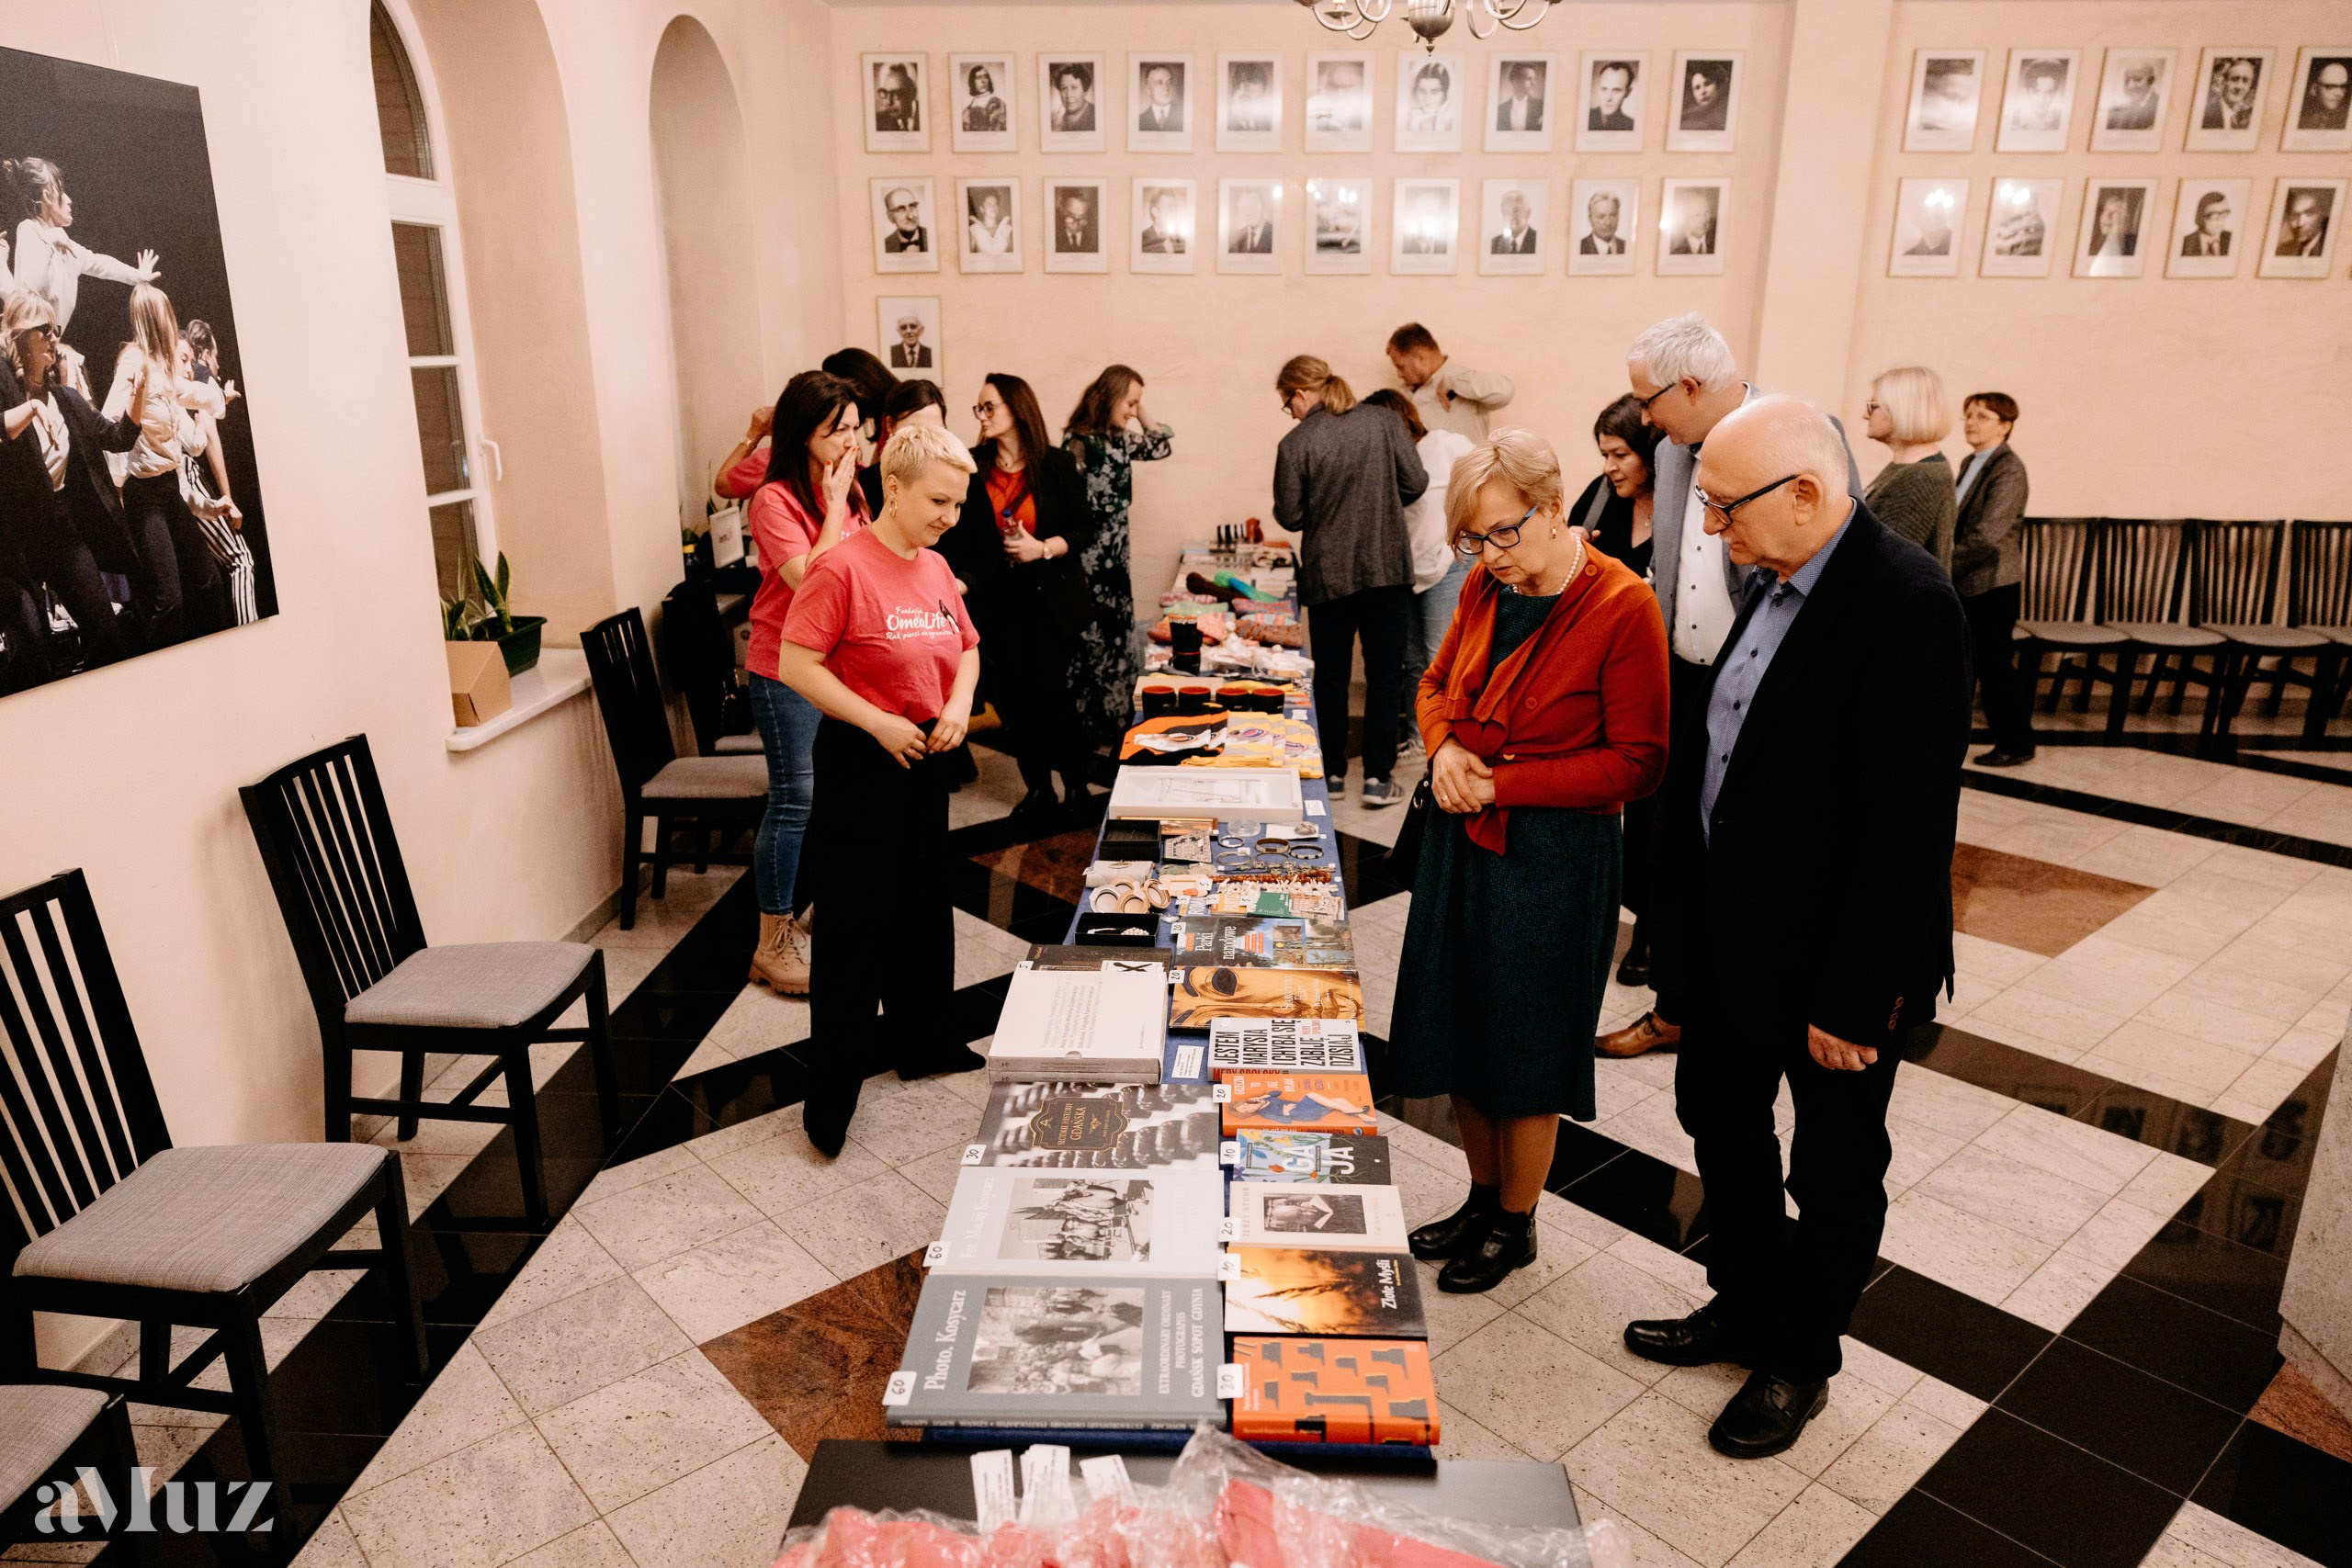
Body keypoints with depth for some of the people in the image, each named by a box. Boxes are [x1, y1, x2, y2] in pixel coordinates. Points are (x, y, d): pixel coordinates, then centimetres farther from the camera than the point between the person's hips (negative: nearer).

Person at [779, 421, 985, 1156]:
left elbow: (967, 648, 18)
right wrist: (878, 723, -20)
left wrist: (959, 703, -2)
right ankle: (832, 1093, 7)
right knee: (856, 924, -3)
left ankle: (920, 1040, 37)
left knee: (923, 907, 19)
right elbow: (797, 666, -18)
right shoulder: (844, 567, -17)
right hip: (861, 761, -8)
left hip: (924, 757, 8)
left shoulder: (936, 568, 6)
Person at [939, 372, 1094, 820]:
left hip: (1050, 596, -3)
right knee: (1013, 694, 3)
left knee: (1049, 688, -8)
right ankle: (1039, 788, 17)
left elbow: (1084, 530, -1)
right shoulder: (973, 466, 6)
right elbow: (960, 535, 2)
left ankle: (1076, 782, 10)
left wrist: (1042, 549, -14)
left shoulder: (1056, 464, -1)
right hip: (998, 597, 3)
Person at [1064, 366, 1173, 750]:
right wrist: (1076, 571, -18)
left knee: (1119, 645, 14)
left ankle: (1115, 732, 25)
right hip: (1087, 564, -8)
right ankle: (1087, 737, 11)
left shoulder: (1119, 440, 8)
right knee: (1089, 648, 1)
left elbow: (1163, 445, 23)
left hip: (1116, 561, 9)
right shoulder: (1077, 442, -16)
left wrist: (1140, 414, 7)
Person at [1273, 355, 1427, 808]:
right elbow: (1415, 483, 0)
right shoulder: (1383, 422, -1)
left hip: (1327, 575, -1)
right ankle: (1378, 778, 7)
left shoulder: (1295, 443, -9)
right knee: (1384, 675, 7)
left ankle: (1332, 772, 22)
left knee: (1330, 676, 13)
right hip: (1387, 568, 1)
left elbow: (1289, 516, -6)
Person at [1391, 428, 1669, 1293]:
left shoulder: (1623, 607, -16)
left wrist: (1505, 782, -19)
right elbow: (1437, 683, 17)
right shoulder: (1485, 590, 3)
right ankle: (1482, 1197, 37)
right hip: (1461, 838, 6)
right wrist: (1445, 748, -5)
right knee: (1458, 1031, 16)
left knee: (1526, 1052, 9)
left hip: (1552, 855, -6)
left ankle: (1516, 1224, 30)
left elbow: (1637, 762, -15)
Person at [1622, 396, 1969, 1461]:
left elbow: (1908, 823, -25)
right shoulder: (1775, 582, 3)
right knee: (1718, 1116, 23)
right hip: (1739, 932, 8)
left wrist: (1856, 998, -21)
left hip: (1836, 958, -8)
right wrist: (1684, 896, 9)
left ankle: (1801, 1363, 35)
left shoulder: (1908, 605, -24)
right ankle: (1745, 1306, 45)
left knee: (1833, 1174, 14)